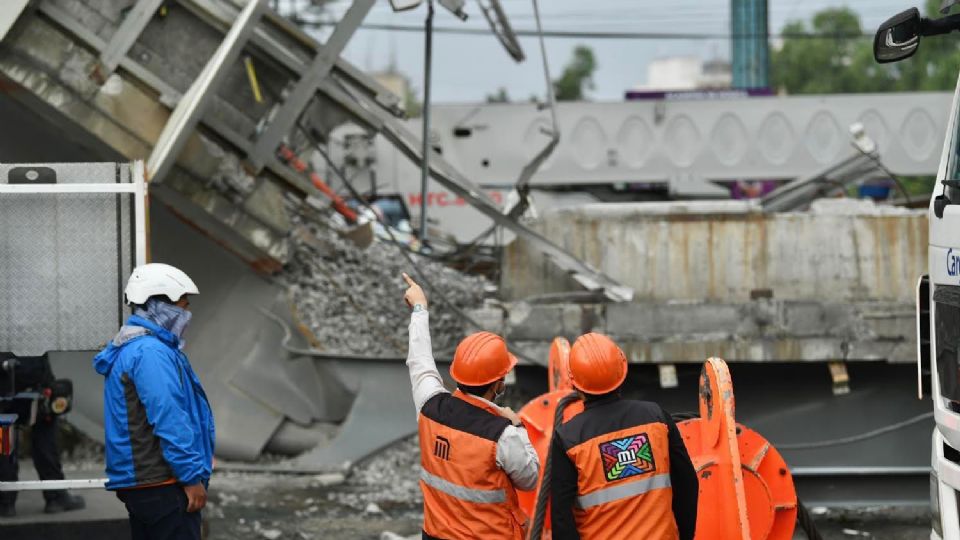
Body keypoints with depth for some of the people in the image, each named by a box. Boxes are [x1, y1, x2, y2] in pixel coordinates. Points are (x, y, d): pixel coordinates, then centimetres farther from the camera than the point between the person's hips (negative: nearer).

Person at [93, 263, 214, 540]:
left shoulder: (129, 349, 18)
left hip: (139, 483, 11)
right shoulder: (151, 353, -16)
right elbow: (169, 421, -22)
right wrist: (192, 477, -20)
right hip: (163, 484, -11)